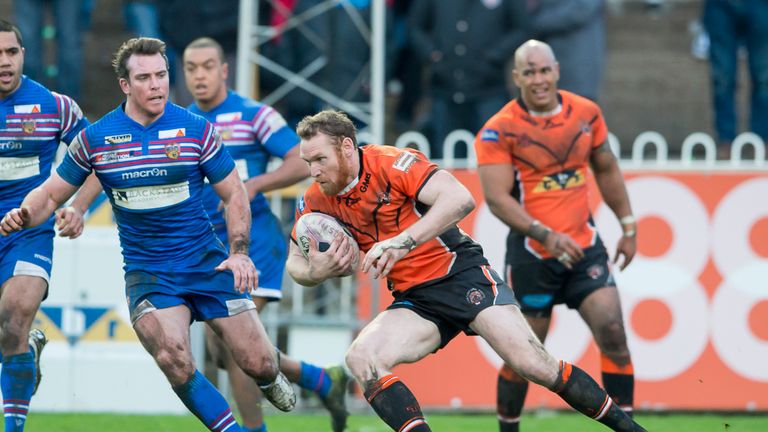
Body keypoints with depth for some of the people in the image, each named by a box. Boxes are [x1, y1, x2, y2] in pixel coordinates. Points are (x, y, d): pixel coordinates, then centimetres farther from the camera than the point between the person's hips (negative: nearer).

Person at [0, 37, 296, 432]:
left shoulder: (196, 129, -4)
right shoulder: (94, 139, -2)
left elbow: (234, 193, 3)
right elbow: (51, 194, 8)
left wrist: (239, 252, -10)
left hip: (207, 263, 0)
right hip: (146, 272, 0)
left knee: (258, 363, -3)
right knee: (175, 361, -27)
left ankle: (271, 380, 36)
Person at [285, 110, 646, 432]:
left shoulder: (392, 164, -18)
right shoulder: (316, 201, -1)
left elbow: (460, 198, -30)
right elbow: (294, 263, 9)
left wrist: (402, 242, -38)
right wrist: (316, 271, -16)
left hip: (462, 275, -6)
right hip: (414, 301, 6)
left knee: (534, 365, -15)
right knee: (360, 358, -22)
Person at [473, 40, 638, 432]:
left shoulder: (586, 113, 3)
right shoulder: (498, 131, -10)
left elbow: (606, 170, 17)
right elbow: (497, 198, -17)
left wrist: (628, 227, 15)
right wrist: (546, 236, -27)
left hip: (583, 246, 3)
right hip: (531, 253, -3)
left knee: (612, 331, -11)